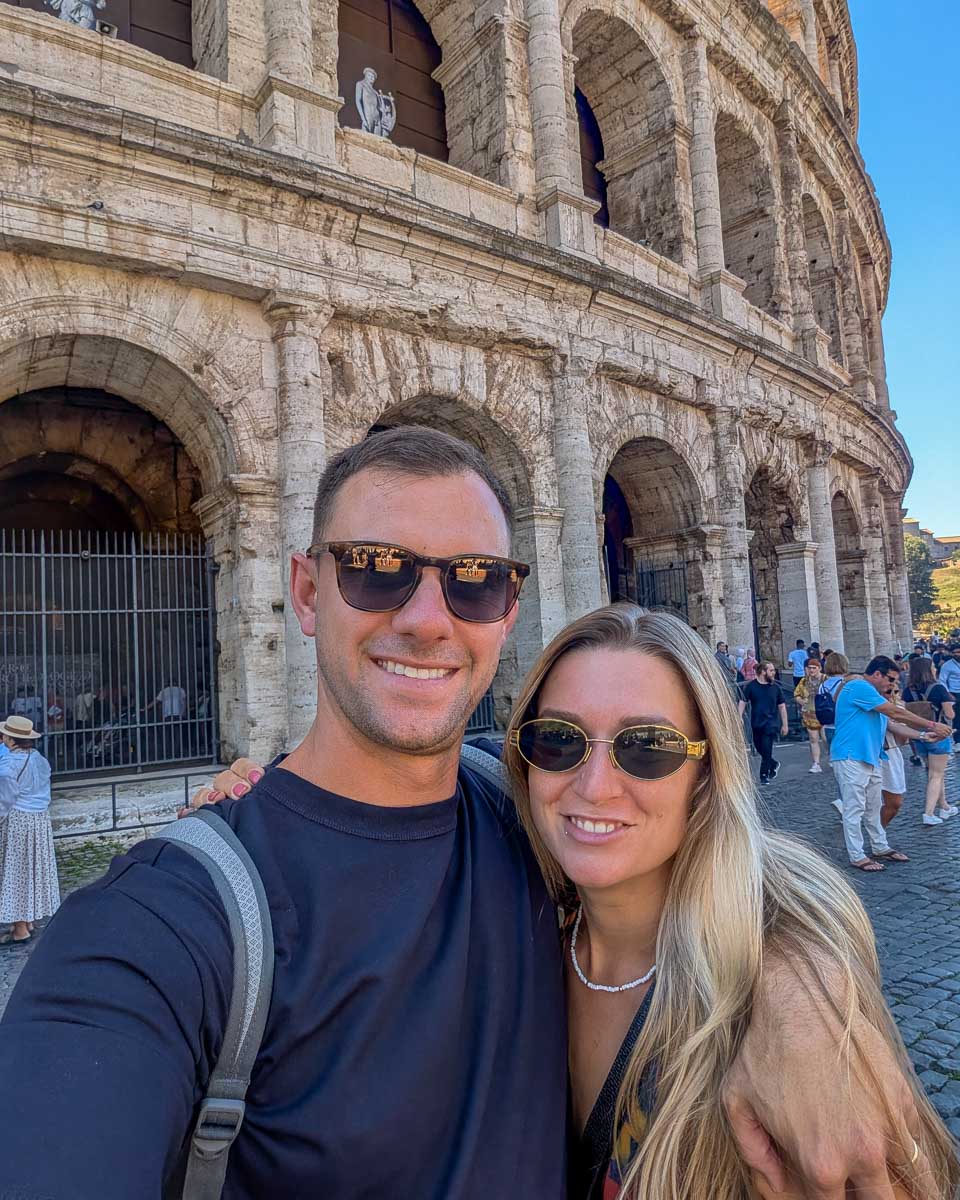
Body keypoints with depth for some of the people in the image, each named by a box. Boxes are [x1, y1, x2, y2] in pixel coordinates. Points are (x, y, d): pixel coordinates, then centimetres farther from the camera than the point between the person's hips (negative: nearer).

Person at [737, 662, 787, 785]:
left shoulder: (775, 687, 3)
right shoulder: (751, 686, -1)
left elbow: (781, 706, 9)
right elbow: (742, 702, 2)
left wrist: (785, 724, 8)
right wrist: (740, 717, -11)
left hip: (771, 723, -1)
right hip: (756, 723, 1)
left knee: (766, 749, -9)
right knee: (759, 748, 11)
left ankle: (764, 776, 2)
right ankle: (774, 764, 38)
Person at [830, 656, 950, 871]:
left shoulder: (871, 694, 20)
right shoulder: (859, 687, -15)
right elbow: (896, 713, -16)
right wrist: (931, 725, -11)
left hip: (870, 759, 11)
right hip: (851, 759, -11)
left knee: (874, 807, 19)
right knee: (854, 809, -3)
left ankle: (881, 847, 32)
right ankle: (857, 857, 4)